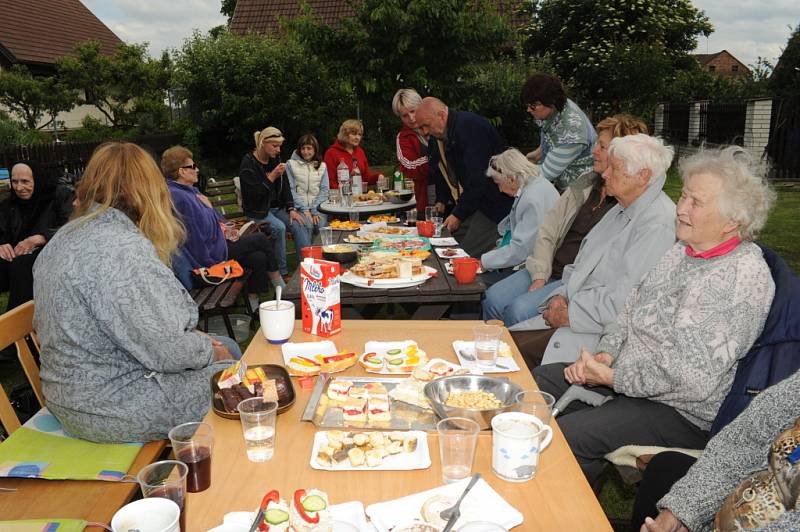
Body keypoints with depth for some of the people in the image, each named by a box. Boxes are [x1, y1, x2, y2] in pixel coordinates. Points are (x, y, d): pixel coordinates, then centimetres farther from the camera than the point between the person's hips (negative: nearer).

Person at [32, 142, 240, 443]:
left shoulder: (65, 237, 7)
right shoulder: (124, 248, -26)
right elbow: (168, 351, -25)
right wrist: (210, 351, -4)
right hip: (118, 412, -10)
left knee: (227, 347, 17)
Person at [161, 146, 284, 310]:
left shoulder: (189, 190, 11)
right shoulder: (179, 197, -24)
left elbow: (213, 217, 18)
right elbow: (204, 230, -28)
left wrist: (226, 227, 4)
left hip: (214, 241, 10)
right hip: (207, 253, -9)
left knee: (259, 258, -2)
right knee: (262, 239, -2)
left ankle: (253, 303, 11)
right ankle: (278, 283, 18)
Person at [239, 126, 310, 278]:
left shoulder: (276, 158, 7)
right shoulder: (248, 163, -13)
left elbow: (285, 186, 7)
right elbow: (253, 194, -20)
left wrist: (291, 209, -4)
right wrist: (272, 177, -25)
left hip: (277, 207, 6)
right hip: (257, 210, -6)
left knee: (298, 224, -18)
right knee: (279, 227, -30)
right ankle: (282, 272, -19)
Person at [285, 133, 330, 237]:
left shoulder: (322, 166, 16)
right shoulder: (291, 164, 8)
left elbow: (324, 189, 8)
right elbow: (290, 189, 1)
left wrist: (315, 210, -6)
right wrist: (304, 209, -9)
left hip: (318, 207, 2)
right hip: (299, 207, -2)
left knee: (321, 226, -28)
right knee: (307, 225, -31)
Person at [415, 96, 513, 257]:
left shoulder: (469, 127, -20)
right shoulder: (436, 137, 8)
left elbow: (477, 178, -23)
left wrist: (459, 214, -18)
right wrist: (441, 201, 8)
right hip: (463, 205, 9)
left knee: (468, 257, -16)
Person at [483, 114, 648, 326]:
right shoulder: (585, 183, 11)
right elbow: (547, 232, 9)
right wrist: (539, 278, -2)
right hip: (550, 270, 7)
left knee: (518, 310, -25)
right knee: (493, 298, -11)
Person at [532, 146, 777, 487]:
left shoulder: (744, 276, -22)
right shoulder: (683, 251, 7)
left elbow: (695, 377, -26)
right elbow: (632, 309, 12)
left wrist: (613, 377, -20)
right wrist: (606, 354, -5)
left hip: (681, 413, -9)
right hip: (626, 376, 9)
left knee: (564, 438, -24)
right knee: (538, 380, 5)